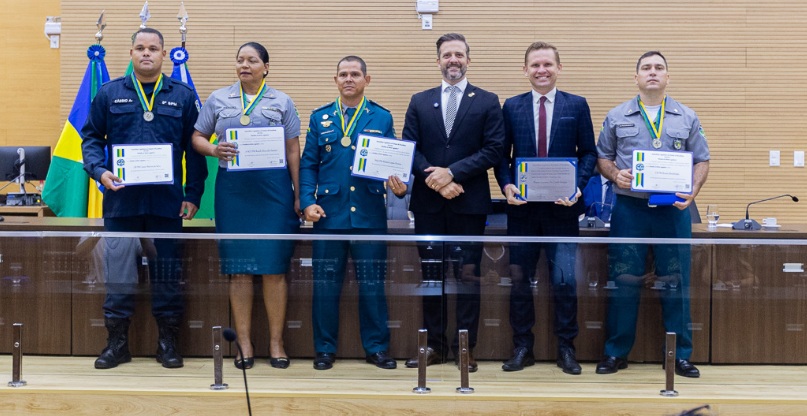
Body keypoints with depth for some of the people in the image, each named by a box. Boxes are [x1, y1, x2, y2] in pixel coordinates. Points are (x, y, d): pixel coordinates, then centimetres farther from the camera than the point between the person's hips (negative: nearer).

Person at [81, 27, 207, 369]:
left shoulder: (183, 97, 6)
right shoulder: (110, 94, 7)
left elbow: (195, 149, 5)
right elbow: (91, 138, 8)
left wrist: (194, 195, 0)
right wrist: (99, 171, -10)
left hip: (167, 202, 0)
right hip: (121, 199, 1)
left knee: (167, 273, 5)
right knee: (119, 271, 6)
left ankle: (168, 342, 16)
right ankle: (117, 343, 16)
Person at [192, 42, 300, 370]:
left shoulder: (282, 102, 8)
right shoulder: (218, 100, 11)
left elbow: (293, 150, 7)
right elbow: (197, 138, 12)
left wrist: (298, 196, 2)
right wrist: (214, 150, -11)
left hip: (274, 189, -1)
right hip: (232, 189, 1)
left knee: (274, 268, -2)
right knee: (239, 269, 2)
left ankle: (276, 342, 6)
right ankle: (244, 344, 8)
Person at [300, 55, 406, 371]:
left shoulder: (382, 117, 7)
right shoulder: (320, 118, 8)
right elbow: (308, 164, 7)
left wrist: (399, 187, -14)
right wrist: (308, 201, -6)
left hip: (370, 214, 0)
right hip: (329, 213, 1)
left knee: (372, 284, 3)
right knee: (325, 283, 5)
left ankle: (377, 347, 14)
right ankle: (325, 348, 15)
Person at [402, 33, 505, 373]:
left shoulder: (487, 102, 4)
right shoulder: (419, 102, 11)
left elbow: (493, 150, -5)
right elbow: (410, 149, 4)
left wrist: (452, 173, -14)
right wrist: (436, 181, -11)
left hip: (469, 203, -2)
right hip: (428, 202, 2)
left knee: (468, 275, 1)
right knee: (430, 274, 6)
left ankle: (465, 347, 9)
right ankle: (434, 345, 14)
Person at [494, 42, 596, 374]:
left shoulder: (577, 106, 4)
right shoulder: (512, 107, 7)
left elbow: (588, 153, 4)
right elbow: (502, 154, 8)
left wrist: (578, 186, -11)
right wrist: (506, 185, -9)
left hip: (562, 207, -1)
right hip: (522, 207, 2)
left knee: (565, 281, -1)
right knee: (519, 280, 6)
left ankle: (566, 348, 13)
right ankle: (522, 349, 17)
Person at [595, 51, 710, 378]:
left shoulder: (687, 118, 9)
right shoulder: (617, 117, 9)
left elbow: (701, 161, 9)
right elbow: (602, 157, 11)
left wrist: (693, 190, -9)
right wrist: (614, 174, -9)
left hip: (673, 209, 0)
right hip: (629, 208, 0)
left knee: (675, 281, 2)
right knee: (623, 280, 2)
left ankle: (680, 354, 11)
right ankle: (616, 352, 11)